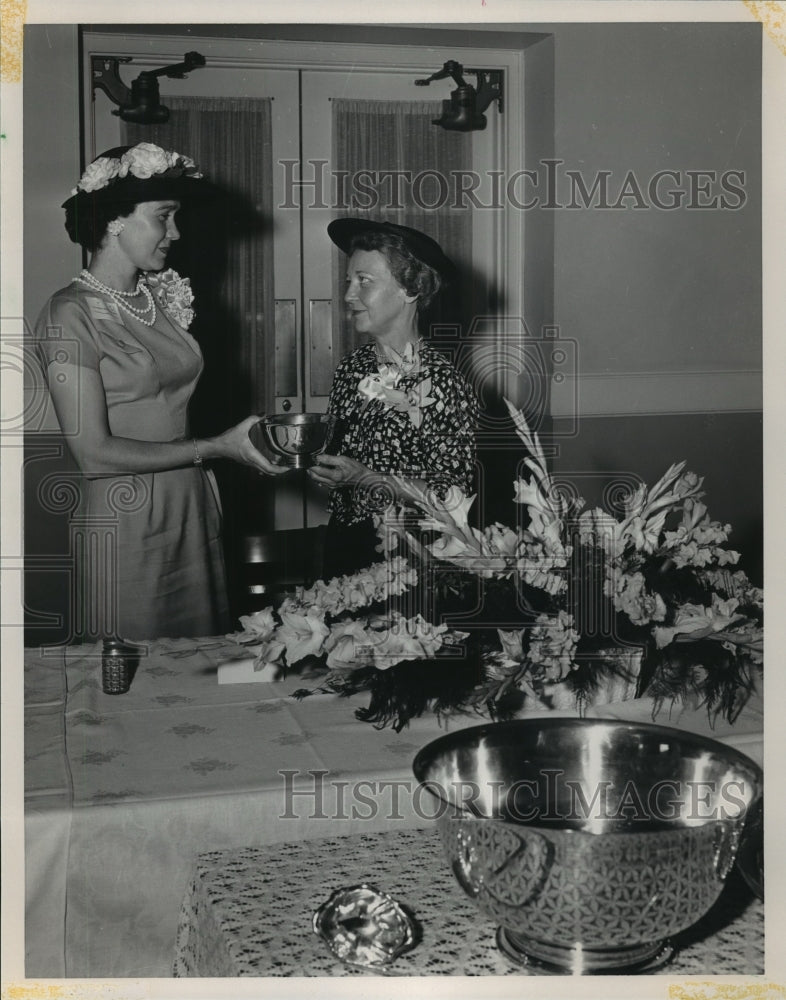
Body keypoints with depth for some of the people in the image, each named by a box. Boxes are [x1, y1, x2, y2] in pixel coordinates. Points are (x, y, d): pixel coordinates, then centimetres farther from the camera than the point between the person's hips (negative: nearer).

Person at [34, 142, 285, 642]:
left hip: (194, 506, 6)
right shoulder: (70, 315, -12)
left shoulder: (162, 296, 8)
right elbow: (94, 452, -17)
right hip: (125, 521, -6)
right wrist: (217, 447, -17)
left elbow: (172, 412, 11)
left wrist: (253, 435, -3)